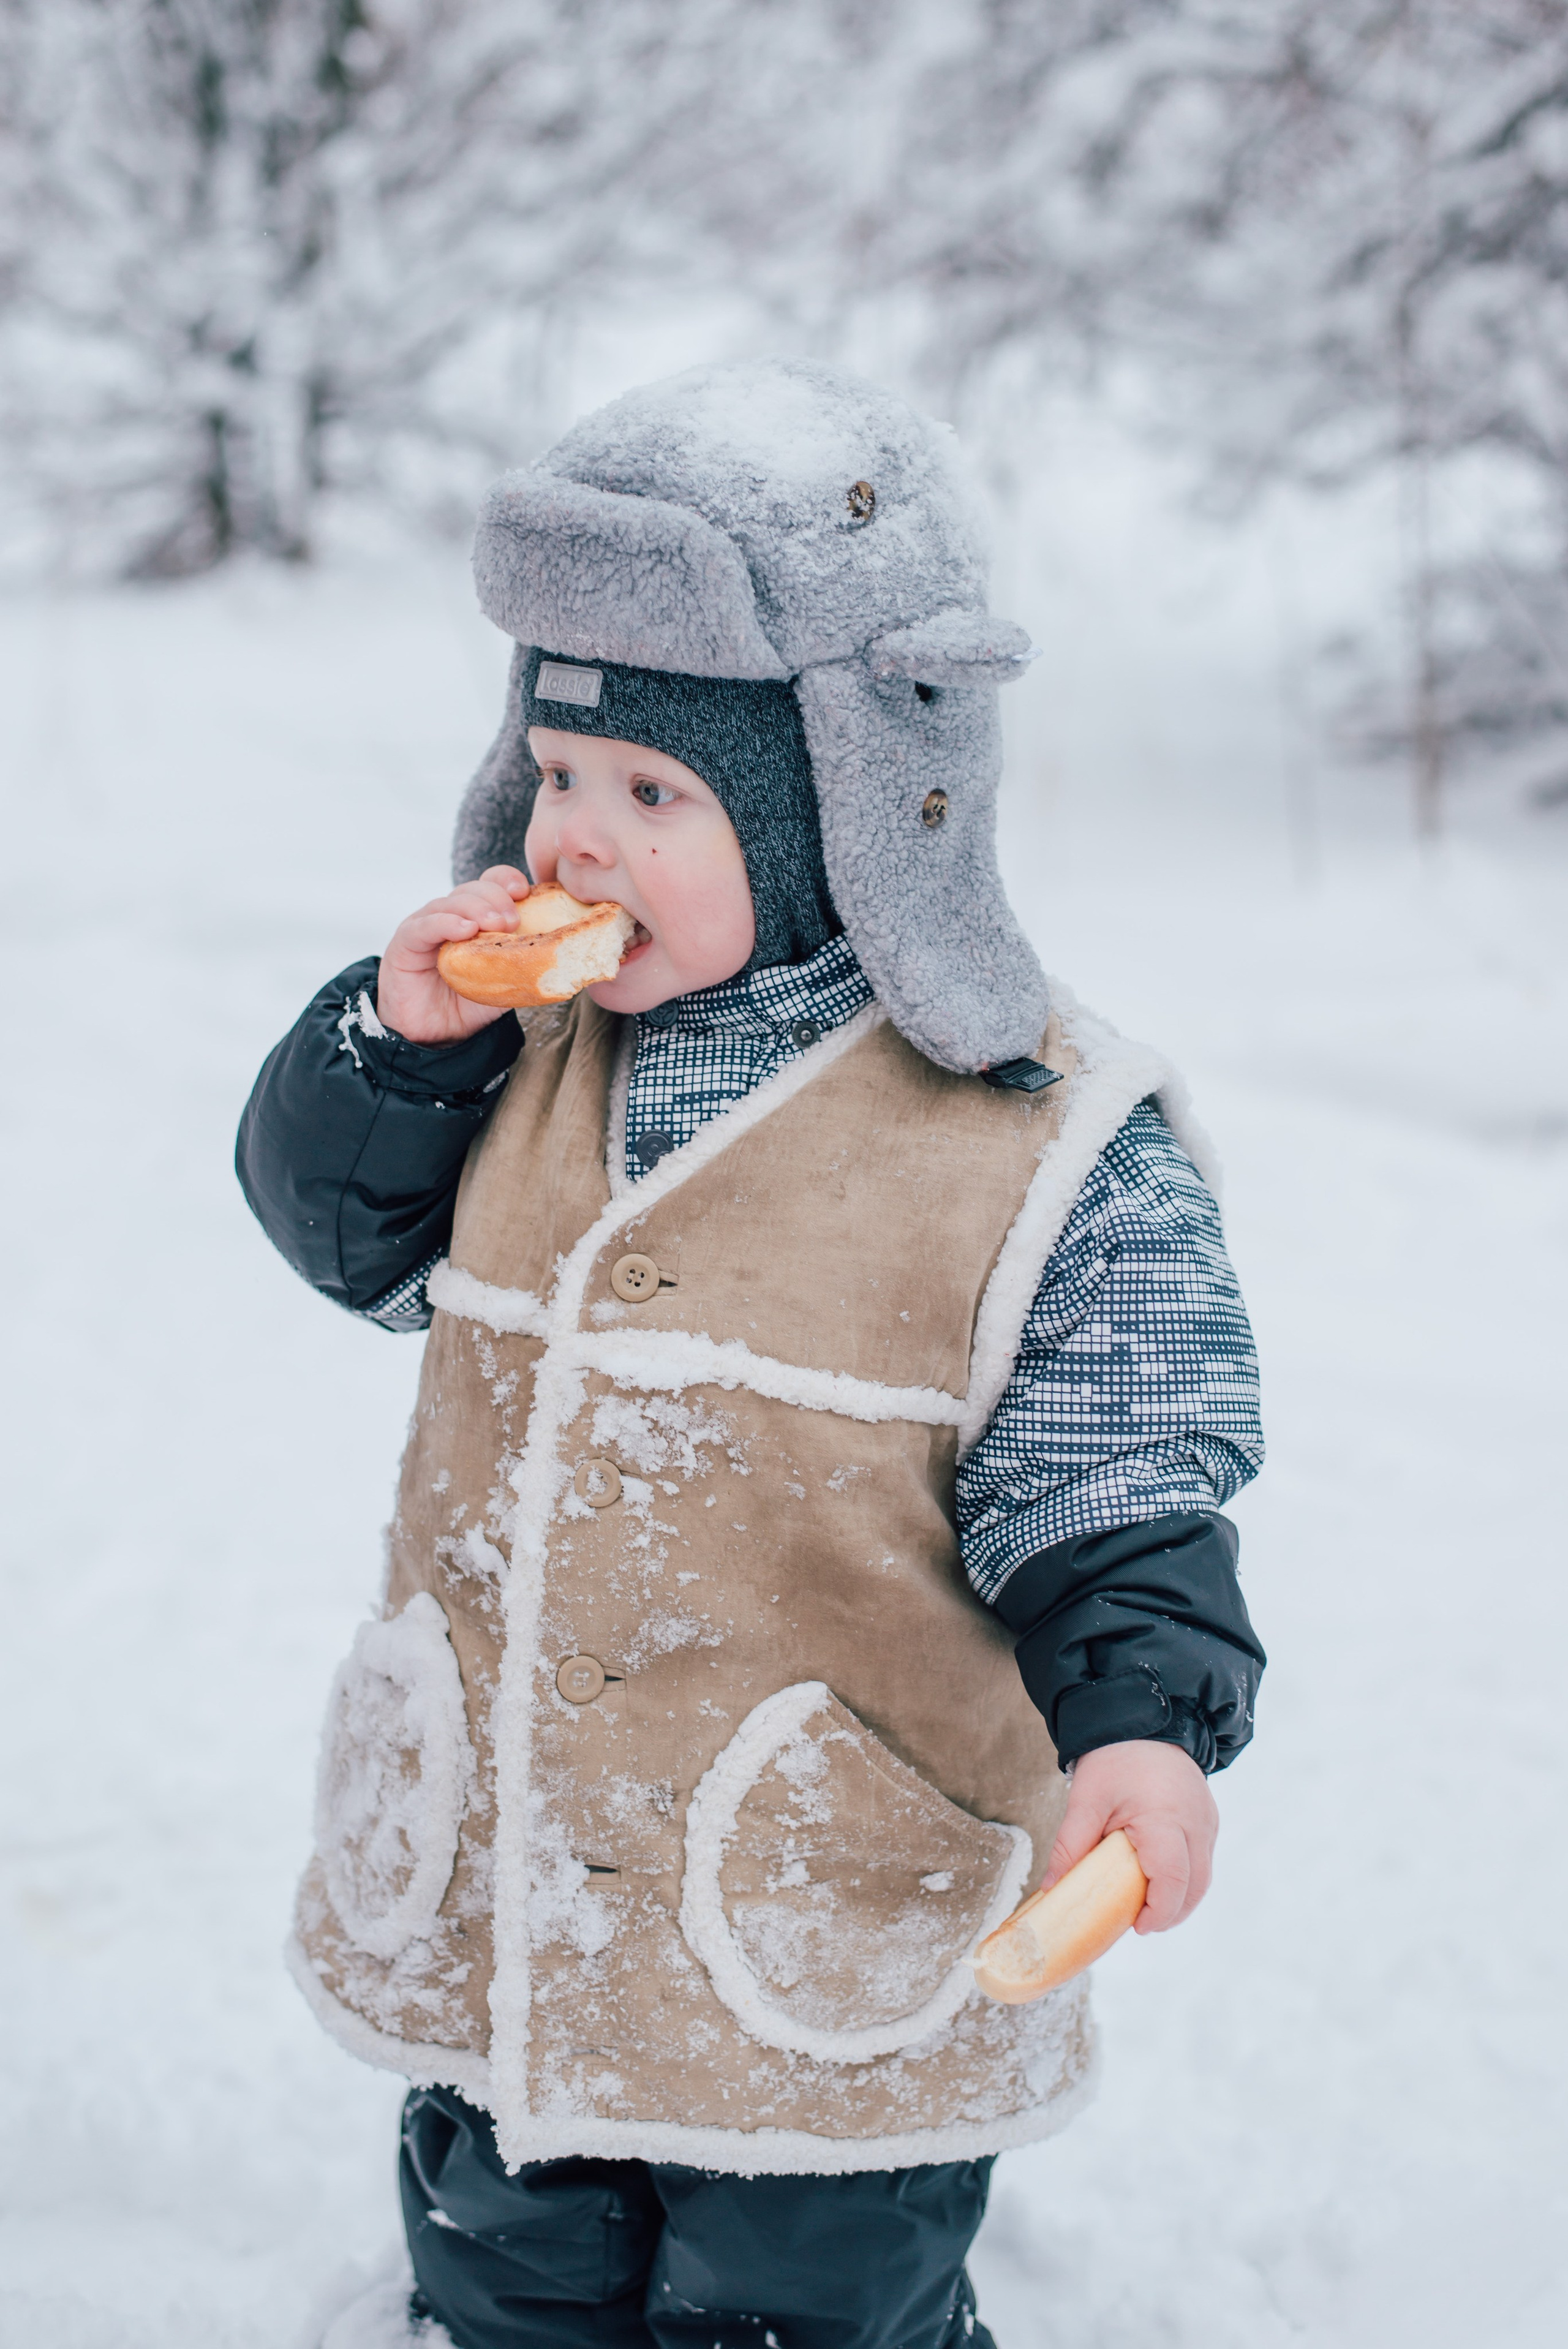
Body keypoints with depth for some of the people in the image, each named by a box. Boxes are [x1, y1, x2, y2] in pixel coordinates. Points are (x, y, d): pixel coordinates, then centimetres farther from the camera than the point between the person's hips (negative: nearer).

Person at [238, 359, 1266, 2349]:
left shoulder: (1052, 1142, -17)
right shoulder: (537, 1040, -1)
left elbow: (1112, 1508, -13)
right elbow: (347, 1230, 9)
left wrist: (1142, 1719, -31)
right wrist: (402, 1038, -9)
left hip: (823, 1960, -5)